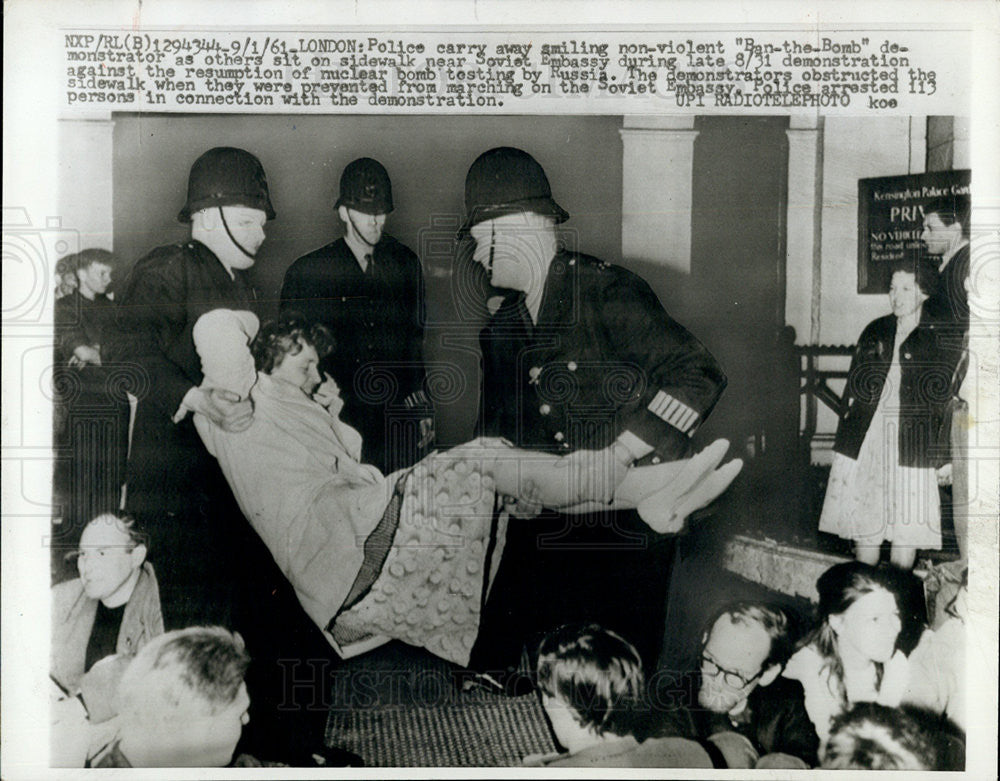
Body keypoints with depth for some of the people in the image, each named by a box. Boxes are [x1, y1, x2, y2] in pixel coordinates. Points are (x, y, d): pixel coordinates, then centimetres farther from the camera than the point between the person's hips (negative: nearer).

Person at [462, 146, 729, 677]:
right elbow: (495, 433, 19)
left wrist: (619, 453, -21)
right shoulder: (501, 327, 12)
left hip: (628, 523, -5)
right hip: (543, 528, 6)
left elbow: (699, 376, -16)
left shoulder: (605, 291, -11)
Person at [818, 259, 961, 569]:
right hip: (866, 442, 3)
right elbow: (853, 389, 13)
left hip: (912, 447, -3)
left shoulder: (940, 340, 1)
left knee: (906, 526, 1)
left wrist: (945, 457, -5)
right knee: (863, 525, 6)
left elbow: (948, 401, -1)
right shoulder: (874, 332, 11)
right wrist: (844, 440, 10)